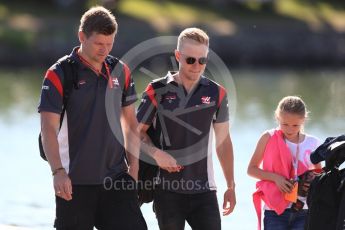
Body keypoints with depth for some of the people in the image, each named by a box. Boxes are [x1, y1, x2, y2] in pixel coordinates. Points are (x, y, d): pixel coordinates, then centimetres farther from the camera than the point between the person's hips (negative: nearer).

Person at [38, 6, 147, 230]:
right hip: (74, 180, -4)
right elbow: (49, 129, -13)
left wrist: (133, 164, 9)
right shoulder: (59, 74, -7)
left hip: (116, 175, 4)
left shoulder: (120, 71, 8)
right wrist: (58, 172, -25)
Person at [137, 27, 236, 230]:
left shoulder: (216, 93, 5)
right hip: (167, 189, -2)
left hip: (204, 190, 2)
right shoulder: (157, 91, -2)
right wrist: (156, 153, -17)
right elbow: (138, 131, 3)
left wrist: (231, 186, 10)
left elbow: (223, 141, 11)